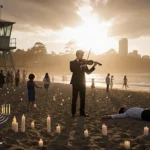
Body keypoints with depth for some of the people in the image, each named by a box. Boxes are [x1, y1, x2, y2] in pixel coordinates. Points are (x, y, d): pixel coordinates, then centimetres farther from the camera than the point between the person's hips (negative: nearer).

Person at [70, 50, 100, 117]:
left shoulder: (83, 63, 13)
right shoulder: (72, 62, 1)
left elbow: (88, 72, 7)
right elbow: (72, 69, -20)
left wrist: (93, 66, -6)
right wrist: (80, 66, -26)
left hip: (82, 83, 4)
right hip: (75, 82, -4)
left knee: (83, 98, 6)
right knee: (74, 98, -2)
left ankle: (82, 112, 14)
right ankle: (73, 112, 5)